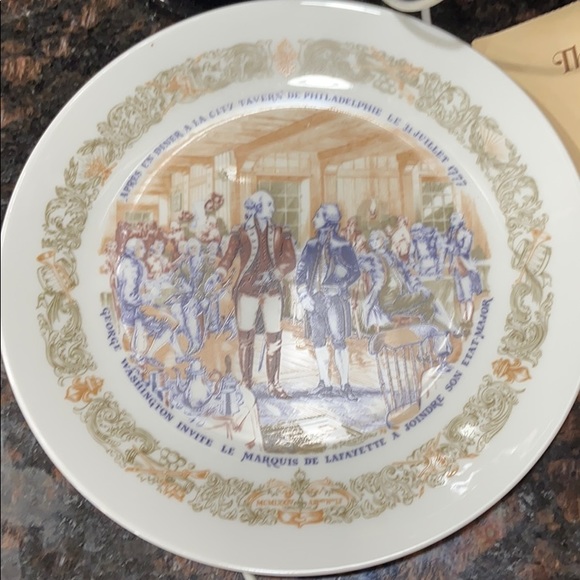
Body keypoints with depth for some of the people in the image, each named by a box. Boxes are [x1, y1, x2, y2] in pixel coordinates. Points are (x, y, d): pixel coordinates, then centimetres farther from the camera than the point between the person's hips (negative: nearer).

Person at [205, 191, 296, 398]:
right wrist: (217, 275, -23)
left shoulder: (280, 234, 6)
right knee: (245, 337, 2)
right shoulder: (241, 232, 2)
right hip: (247, 290, -1)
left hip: (272, 291, 1)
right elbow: (228, 258, -6)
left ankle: (273, 383, 11)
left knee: (274, 337, 1)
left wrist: (274, 274, -18)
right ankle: (246, 383, 13)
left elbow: (290, 261, -1)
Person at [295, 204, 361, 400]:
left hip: (334, 299, -4)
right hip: (314, 298, 5)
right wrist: (303, 295, -1)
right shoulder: (311, 245, 10)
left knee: (339, 342, -5)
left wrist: (341, 285, -17)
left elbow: (355, 271, -1)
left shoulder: (343, 246, -3)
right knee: (318, 342, 7)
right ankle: (325, 383, 17)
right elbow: (301, 271, 9)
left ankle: (345, 384, 2)